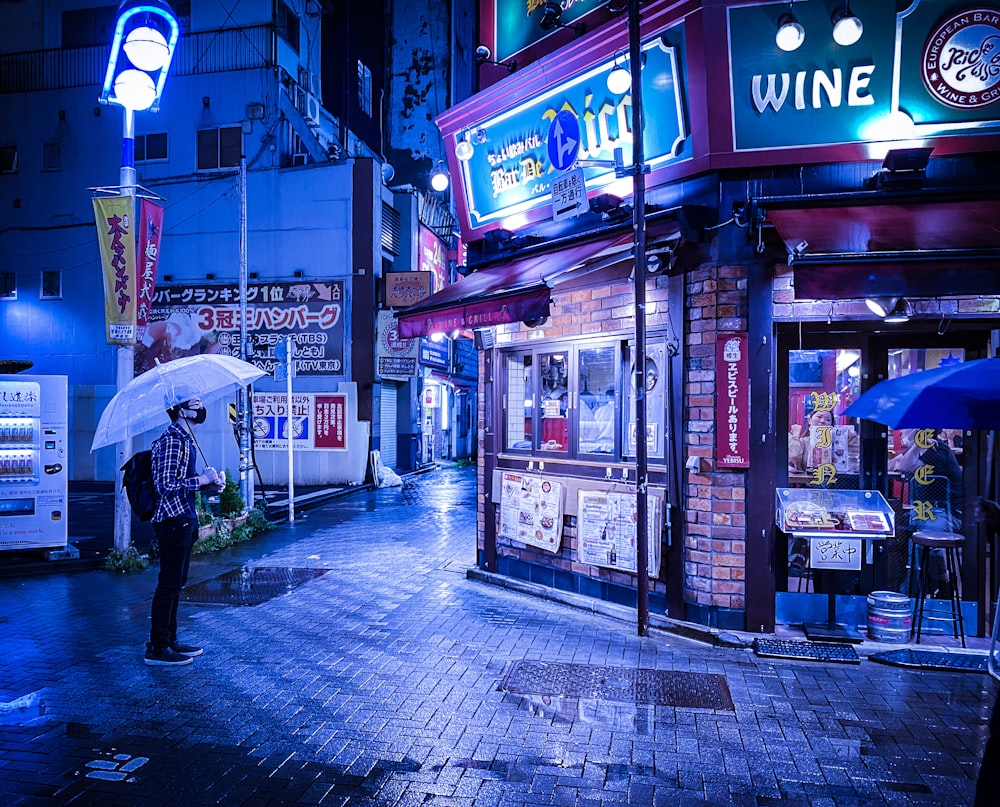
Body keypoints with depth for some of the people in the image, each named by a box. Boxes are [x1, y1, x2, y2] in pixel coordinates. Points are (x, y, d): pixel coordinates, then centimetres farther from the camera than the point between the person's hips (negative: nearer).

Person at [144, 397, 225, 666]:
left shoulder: (185, 438, 16)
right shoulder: (172, 440, -17)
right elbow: (166, 485, -23)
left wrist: (208, 484, 8)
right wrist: (202, 479, -17)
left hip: (184, 520, 10)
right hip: (173, 520, -10)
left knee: (176, 582, 16)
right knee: (169, 583, -3)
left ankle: (169, 641, 26)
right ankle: (156, 648, 7)